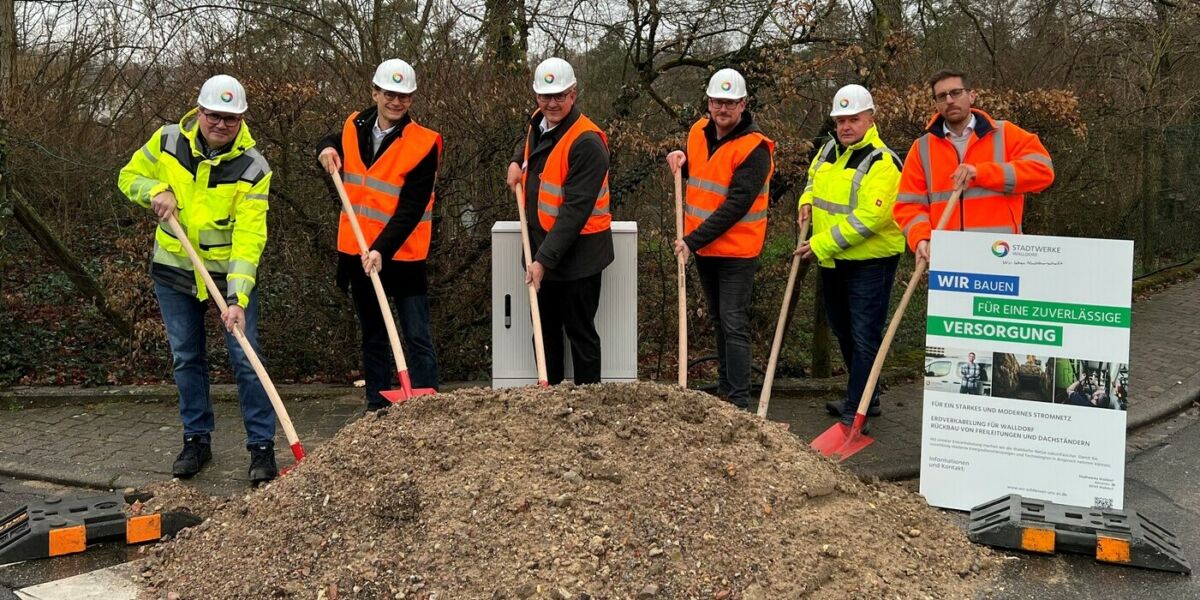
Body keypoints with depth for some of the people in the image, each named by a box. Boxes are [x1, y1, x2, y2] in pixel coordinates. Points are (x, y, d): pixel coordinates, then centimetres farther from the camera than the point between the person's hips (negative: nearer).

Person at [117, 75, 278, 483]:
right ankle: (197, 440, 25)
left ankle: (262, 446, 6)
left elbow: (249, 239, -24)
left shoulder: (253, 168, -18)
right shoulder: (167, 142, -7)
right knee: (186, 359, 12)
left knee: (246, 358, -4)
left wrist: (237, 298, -32)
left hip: (230, 273, -3)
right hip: (174, 270, 3)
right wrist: (156, 190, -16)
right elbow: (130, 176, 8)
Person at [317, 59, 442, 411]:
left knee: (417, 338, -4)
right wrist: (327, 149, 4)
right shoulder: (355, 128, 4)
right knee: (372, 338, 15)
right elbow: (334, 144, 29)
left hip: (402, 256, -6)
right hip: (357, 253, 6)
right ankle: (378, 408, 24)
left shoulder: (424, 144, -13)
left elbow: (411, 209, -18)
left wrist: (381, 250, -28)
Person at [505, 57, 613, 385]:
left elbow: (575, 210, -25)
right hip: (541, 245, 8)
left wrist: (545, 259, -28)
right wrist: (517, 161, 9)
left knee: (580, 332, 2)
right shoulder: (538, 122, 5)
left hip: (578, 252, -8)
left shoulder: (587, 142, -21)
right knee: (545, 329, 16)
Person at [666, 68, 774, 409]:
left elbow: (736, 206, -24)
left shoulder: (754, 148, -18)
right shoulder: (699, 132, 5)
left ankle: (740, 402, -7)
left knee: (734, 324, -10)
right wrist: (682, 160, -1)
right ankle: (725, 388, 29)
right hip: (703, 247, 8)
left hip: (737, 250, -8)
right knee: (718, 320, 17)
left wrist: (694, 240, -27)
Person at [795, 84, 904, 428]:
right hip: (832, 261, 9)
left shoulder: (882, 162, -18)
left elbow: (868, 218, -26)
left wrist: (821, 244, -23)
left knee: (865, 337, -4)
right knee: (843, 331, 19)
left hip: (870, 262, -9)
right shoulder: (829, 150, 8)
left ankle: (856, 411, 2)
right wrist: (807, 200, 5)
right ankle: (865, 399, 34)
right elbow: (814, 176, 29)